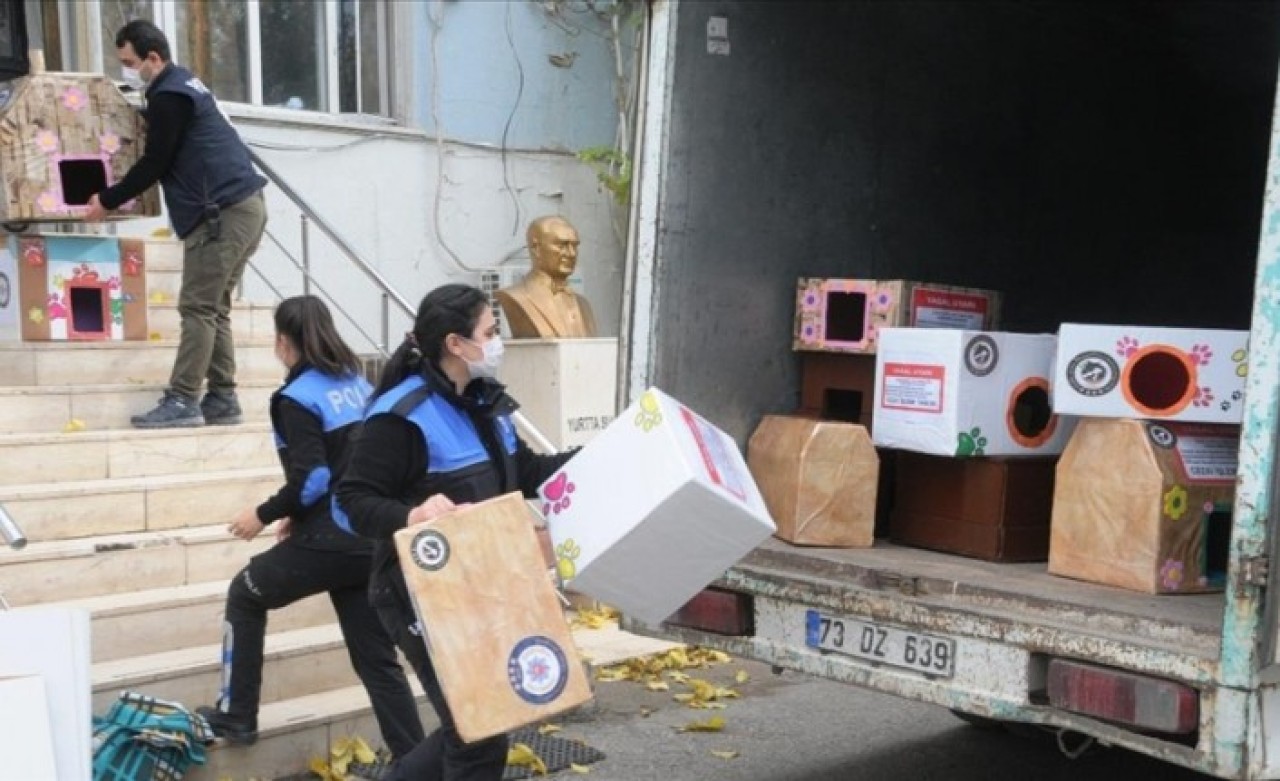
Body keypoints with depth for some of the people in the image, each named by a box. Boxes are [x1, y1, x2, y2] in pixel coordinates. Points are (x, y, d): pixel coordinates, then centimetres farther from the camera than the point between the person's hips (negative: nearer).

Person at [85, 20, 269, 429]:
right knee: (214, 308, 10)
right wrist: (117, 194, 28)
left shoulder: (169, 96, -12)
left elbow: (155, 163, -9)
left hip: (222, 212, -10)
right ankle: (222, 399, 11)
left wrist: (107, 201, 2)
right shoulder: (182, 84, 20)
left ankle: (182, 402, -6)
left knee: (197, 308, -8)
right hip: (240, 207, 10)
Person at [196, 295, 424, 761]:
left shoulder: (297, 397, -10)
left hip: (330, 541, -6)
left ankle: (236, 718, 26)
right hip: (374, 537, 6)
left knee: (245, 595, 21)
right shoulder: (357, 384, 12)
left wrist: (265, 515, -2)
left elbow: (312, 478, -18)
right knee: (377, 659, 10)